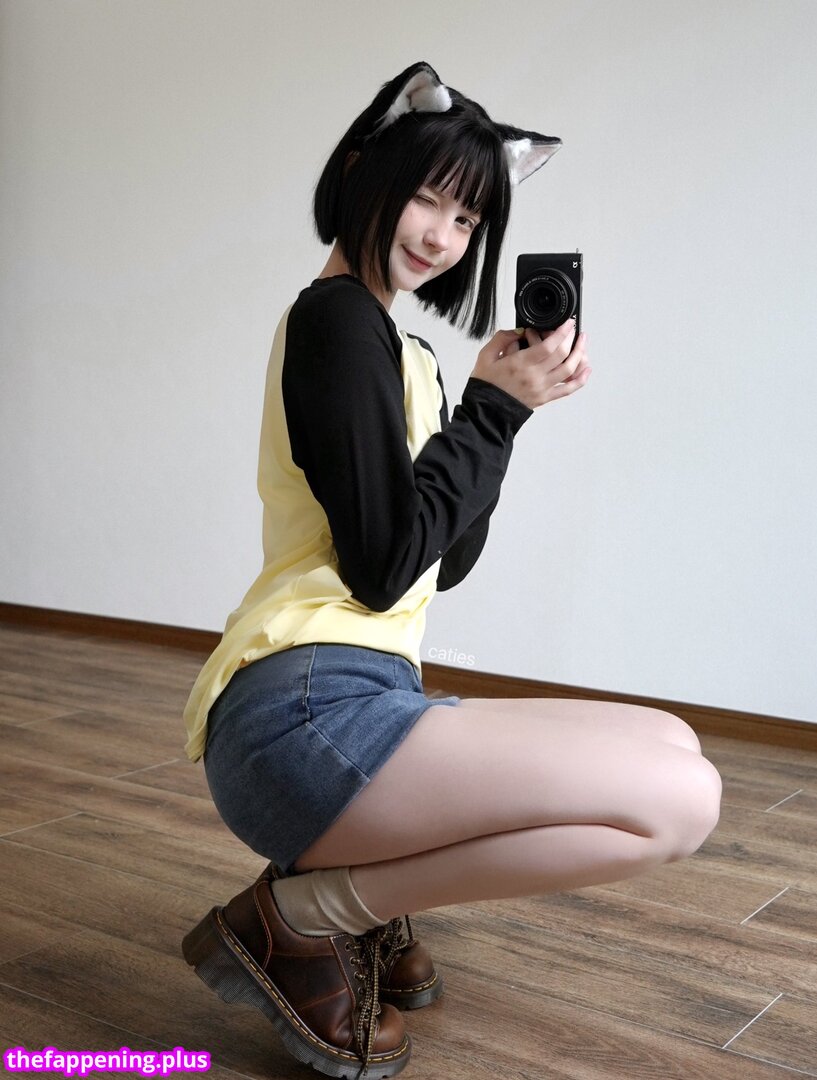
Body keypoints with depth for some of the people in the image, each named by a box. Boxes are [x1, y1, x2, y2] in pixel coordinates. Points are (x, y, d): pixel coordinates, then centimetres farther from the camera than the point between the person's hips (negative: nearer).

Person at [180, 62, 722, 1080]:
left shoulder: (396, 346, 23)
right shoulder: (338, 314, -6)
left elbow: (445, 563, 20)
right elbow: (385, 564, -14)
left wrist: (503, 400, 10)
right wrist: (496, 408, -5)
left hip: (358, 701, 9)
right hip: (304, 713, -9)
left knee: (672, 755, 11)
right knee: (676, 799, -18)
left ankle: (354, 900, 8)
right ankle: (303, 915, -8)